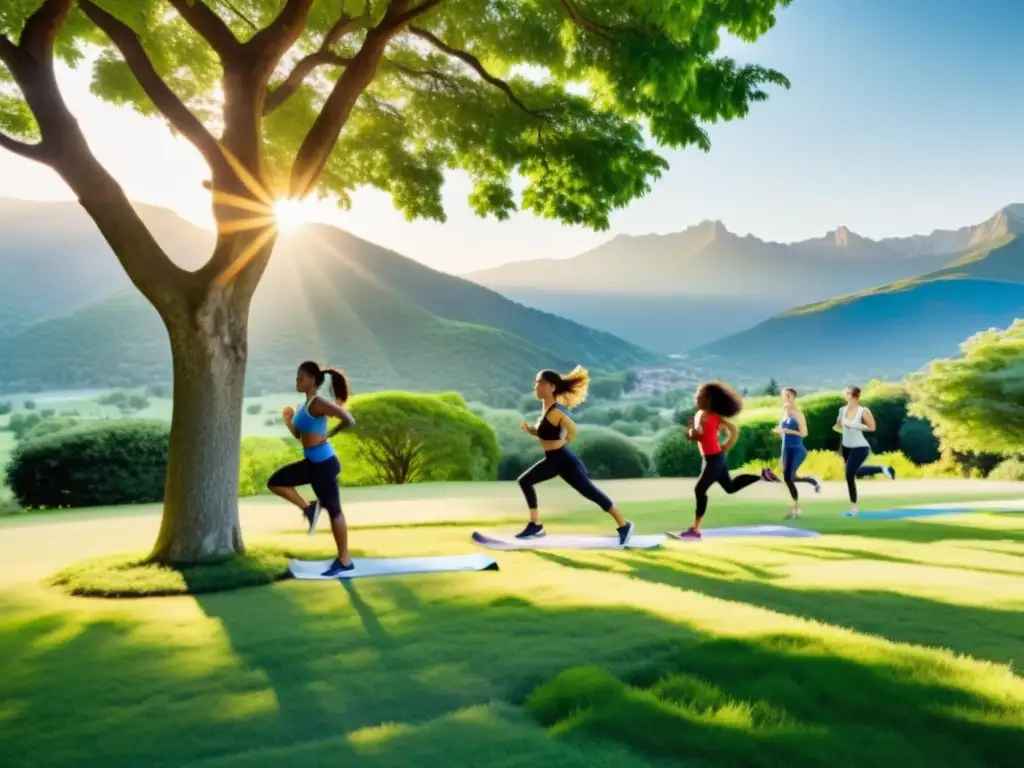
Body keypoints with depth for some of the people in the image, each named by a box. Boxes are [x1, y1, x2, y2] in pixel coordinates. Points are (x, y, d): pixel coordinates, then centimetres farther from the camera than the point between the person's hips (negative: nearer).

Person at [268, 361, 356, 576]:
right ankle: (309, 508, 12)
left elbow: (349, 420, -26)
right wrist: (287, 419, 5)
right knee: (275, 482, 10)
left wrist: (329, 434, -11)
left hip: (324, 463, -9)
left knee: (333, 510, 1)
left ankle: (344, 561, 12)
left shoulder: (318, 403, -17)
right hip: (311, 462, 9)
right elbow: (298, 435, 19)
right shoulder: (305, 406, 11)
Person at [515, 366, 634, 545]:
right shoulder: (545, 407, 6)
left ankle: (624, 526, 8)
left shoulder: (555, 411, -22)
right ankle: (535, 526, 18)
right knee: (525, 481, 12)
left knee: (591, 493, -3)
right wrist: (528, 429, -2)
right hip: (553, 460, 10)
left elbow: (574, 431, -27)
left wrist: (560, 444, -11)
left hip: (565, 461, -10)